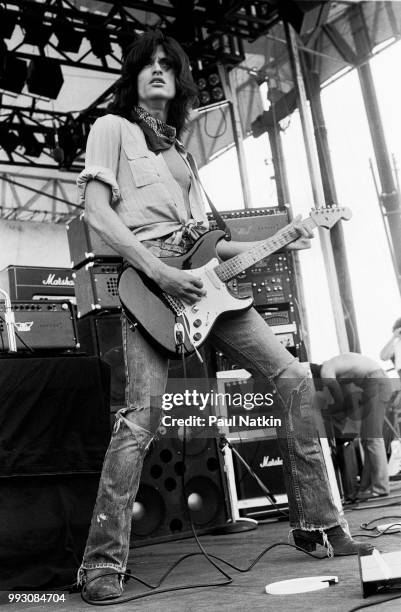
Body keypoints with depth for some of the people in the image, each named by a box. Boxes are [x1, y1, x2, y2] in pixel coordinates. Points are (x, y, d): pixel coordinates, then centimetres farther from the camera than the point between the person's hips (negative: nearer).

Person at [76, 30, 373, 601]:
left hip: (203, 279, 7)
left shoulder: (181, 152, 29)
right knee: (142, 414, -17)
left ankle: (314, 522, 8)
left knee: (293, 376, -1)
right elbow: (96, 210, -5)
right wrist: (157, 270, -16)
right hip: (147, 277, -7)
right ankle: (102, 563, -5)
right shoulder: (113, 128, 10)